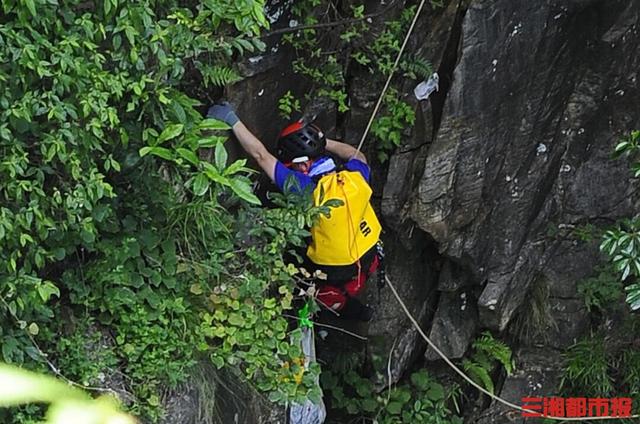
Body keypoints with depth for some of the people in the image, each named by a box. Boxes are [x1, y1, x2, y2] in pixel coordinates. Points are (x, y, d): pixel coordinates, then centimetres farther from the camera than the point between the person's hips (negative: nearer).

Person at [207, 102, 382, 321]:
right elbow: (357, 155, 12)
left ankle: (347, 307, 28)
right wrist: (322, 142, 12)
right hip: (371, 259, 6)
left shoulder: (310, 190, -29)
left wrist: (232, 120, -17)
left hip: (339, 276, -6)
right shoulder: (355, 175, -16)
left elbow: (261, 155, -24)